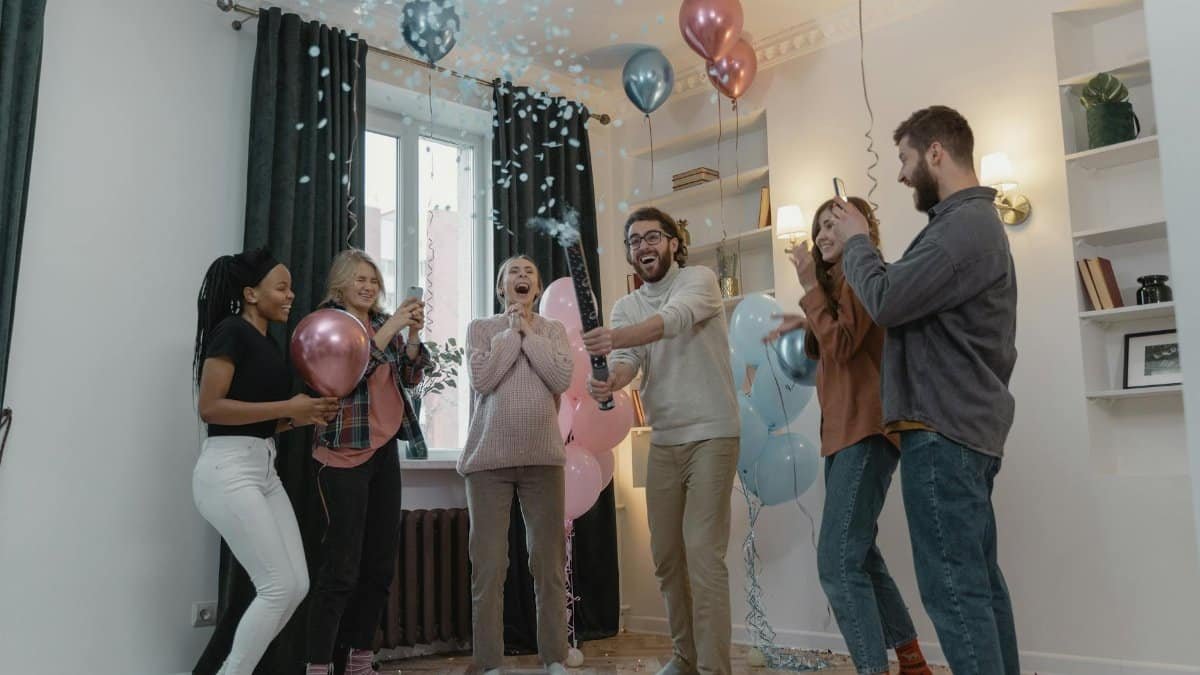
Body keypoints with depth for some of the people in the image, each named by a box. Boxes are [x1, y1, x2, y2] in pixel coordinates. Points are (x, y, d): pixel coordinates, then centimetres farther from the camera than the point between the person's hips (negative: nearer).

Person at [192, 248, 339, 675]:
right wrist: (288, 407, -17)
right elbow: (209, 407, -18)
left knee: (296, 585, 5)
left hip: (264, 469, 9)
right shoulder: (231, 331, -8)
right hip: (228, 469, -9)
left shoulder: (267, 343, 17)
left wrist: (301, 417, 2)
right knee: (279, 586, -9)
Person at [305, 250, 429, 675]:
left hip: (385, 450, 7)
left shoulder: (384, 323, 15)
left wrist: (413, 332, -6)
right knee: (342, 566, -10)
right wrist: (391, 327, -18)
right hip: (345, 452, -7)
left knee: (381, 563, 8)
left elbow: (410, 378, 9)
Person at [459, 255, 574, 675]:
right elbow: (482, 378, -10)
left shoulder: (554, 330, 11)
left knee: (550, 562, 5)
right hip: (489, 457, -1)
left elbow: (562, 379, -6)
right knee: (488, 565, -1)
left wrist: (529, 333, -4)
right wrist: (513, 331, -5)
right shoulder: (480, 328, 6)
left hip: (543, 457, 2)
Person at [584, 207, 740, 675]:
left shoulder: (699, 280, -6)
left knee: (704, 555, -12)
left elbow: (675, 318, -28)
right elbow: (628, 360, -8)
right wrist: (610, 380, -33)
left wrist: (617, 337, -45)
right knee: (666, 556, 11)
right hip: (662, 441, 6)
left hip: (711, 435, -6)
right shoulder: (626, 307, 10)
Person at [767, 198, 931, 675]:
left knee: (838, 561, -17)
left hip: (865, 432, -10)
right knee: (860, 556, 14)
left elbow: (842, 346, -17)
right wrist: (805, 325, 10)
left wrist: (810, 288, -13)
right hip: (844, 433, 11)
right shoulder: (838, 283, 23)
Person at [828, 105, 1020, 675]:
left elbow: (886, 301, -19)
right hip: (964, 425, 11)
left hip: (943, 428, -11)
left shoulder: (964, 225, -16)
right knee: (978, 578, 14)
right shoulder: (973, 220, 20)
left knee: (952, 585, -7)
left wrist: (856, 242, -4)